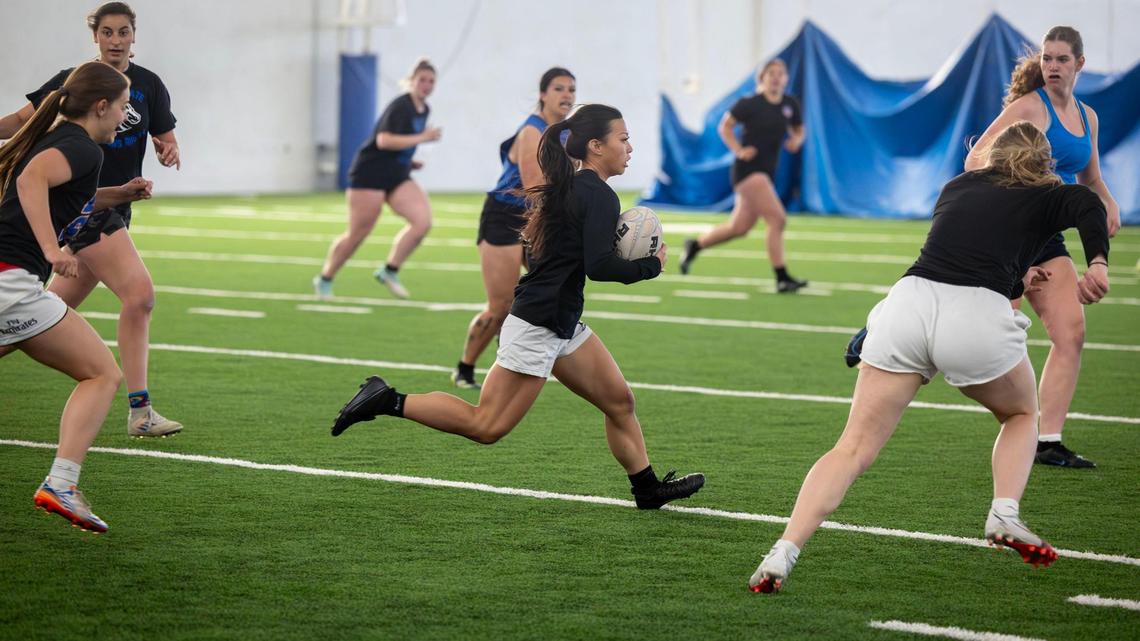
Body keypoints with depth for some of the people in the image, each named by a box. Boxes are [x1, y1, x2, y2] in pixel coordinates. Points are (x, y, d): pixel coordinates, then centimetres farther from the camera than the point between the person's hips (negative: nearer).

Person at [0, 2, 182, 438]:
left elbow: (166, 140, 9)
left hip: (116, 206, 6)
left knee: (56, 306, 12)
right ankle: (139, 411, -18)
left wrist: (170, 153, -14)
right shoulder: (73, 81, -4)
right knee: (139, 292, -19)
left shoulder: (148, 85, 7)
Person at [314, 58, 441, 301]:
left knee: (423, 220, -13)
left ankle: (390, 271, -1)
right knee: (357, 234, -1)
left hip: (397, 176, 8)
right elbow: (384, 140, -29)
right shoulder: (400, 107, -18)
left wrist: (409, 161, 11)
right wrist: (422, 138, -26)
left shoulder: (424, 110, 10)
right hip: (370, 174, -8)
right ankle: (325, 279, 19)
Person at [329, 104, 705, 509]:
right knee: (487, 426, -7)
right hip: (537, 324, -11)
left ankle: (649, 490, 20)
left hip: (561, 325, 11)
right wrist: (651, 266, -7)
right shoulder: (599, 196, -16)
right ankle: (387, 402, -5)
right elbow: (599, 266, -23)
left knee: (619, 401, 12)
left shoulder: (568, 188, 13)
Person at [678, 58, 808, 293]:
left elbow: (798, 130, 20)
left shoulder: (790, 105, 6)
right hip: (748, 168, -7)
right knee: (777, 219, -17)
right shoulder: (750, 104, -10)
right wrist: (738, 150, -14)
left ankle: (695, 245, 36)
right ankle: (782, 279, -13)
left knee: (740, 227, 14)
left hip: (767, 172, 7)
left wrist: (796, 141, -3)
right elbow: (725, 126, -2)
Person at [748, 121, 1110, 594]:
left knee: (854, 448, 0)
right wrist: (1098, 264, -13)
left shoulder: (958, 186, 30)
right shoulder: (1047, 198, 19)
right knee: (1022, 414, 29)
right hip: (978, 315, -2)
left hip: (909, 299, 2)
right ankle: (1005, 514, 8)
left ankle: (782, 553, -16)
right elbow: (1088, 204, -4)